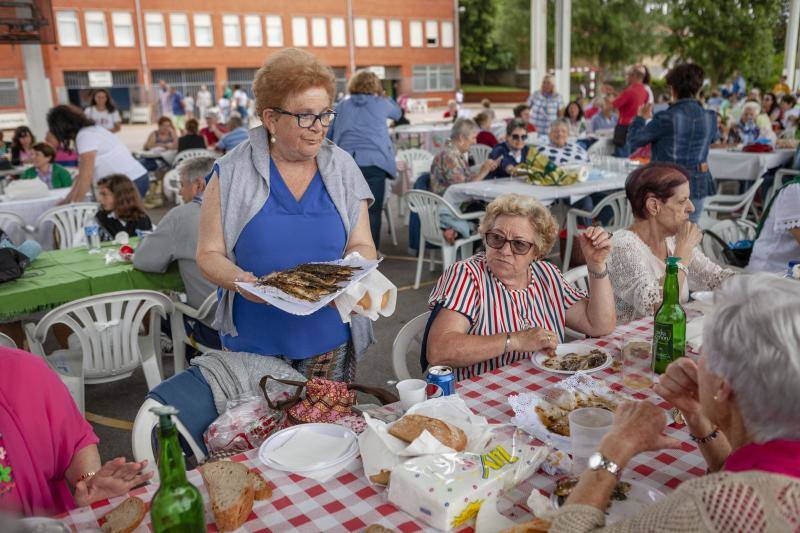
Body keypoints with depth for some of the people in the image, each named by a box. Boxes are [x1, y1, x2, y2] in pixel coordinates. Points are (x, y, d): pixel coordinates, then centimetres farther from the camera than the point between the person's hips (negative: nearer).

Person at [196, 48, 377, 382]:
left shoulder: (342, 168, 2)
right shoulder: (232, 174, -5)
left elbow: (362, 247, 3)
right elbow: (209, 254, -3)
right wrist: (241, 280, -23)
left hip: (329, 335, 2)